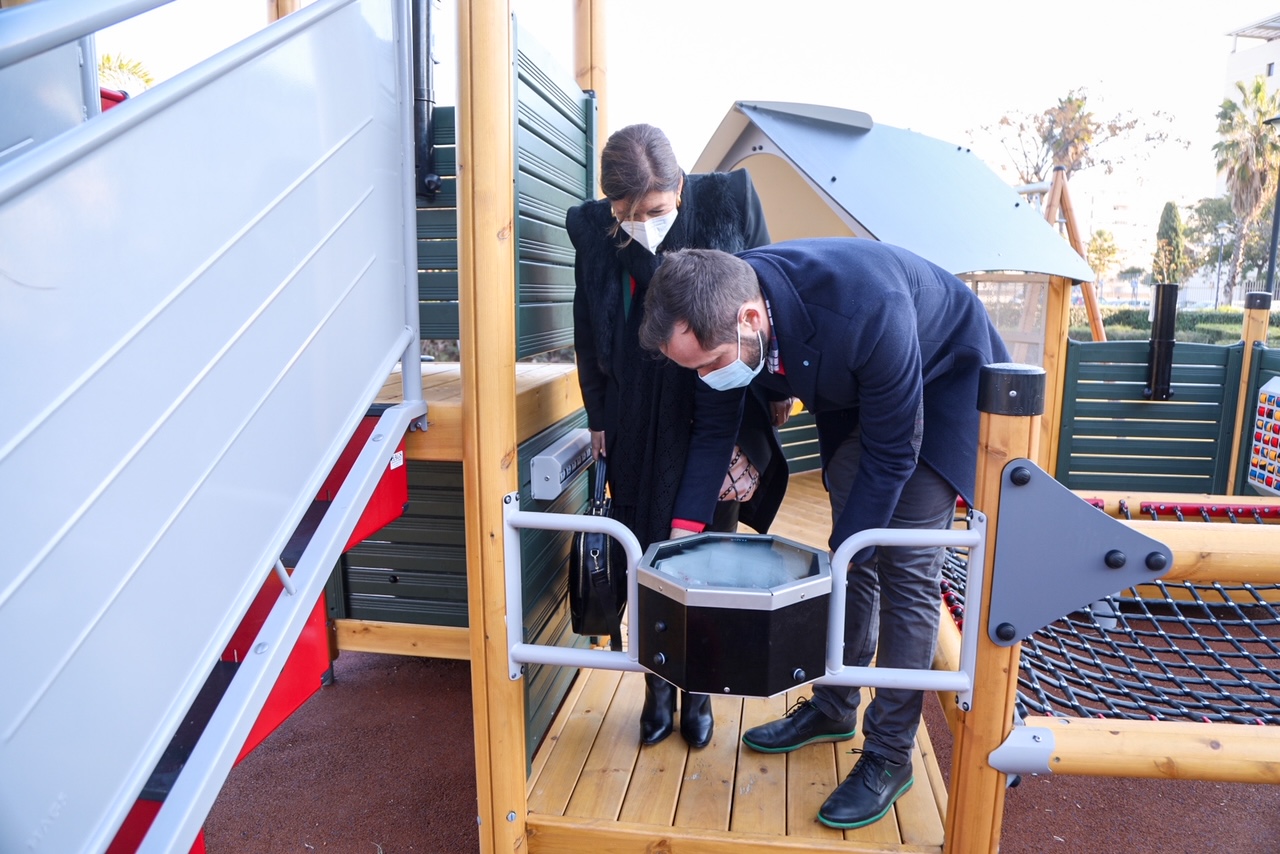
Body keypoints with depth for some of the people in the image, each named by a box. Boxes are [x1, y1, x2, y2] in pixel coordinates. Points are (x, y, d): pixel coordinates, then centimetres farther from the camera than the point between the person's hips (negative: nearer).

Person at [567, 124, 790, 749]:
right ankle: (658, 687, 28)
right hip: (637, 421, 2)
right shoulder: (592, 229, -4)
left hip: (718, 410, -2)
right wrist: (598, 416, 10)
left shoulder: (729, 200, -10)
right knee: (646, 558, 8)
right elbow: (589, 334, 8)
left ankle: (697, 688, 23)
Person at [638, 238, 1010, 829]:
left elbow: (892, 452, -30)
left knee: (905, 569, -7)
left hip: (944, 382, -5)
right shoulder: (724, 316, -24)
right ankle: (833, 708, 26)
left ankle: (890, 755, 7)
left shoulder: (868, 313, -43)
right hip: (853, 389, 6)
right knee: (856, 559, 8)